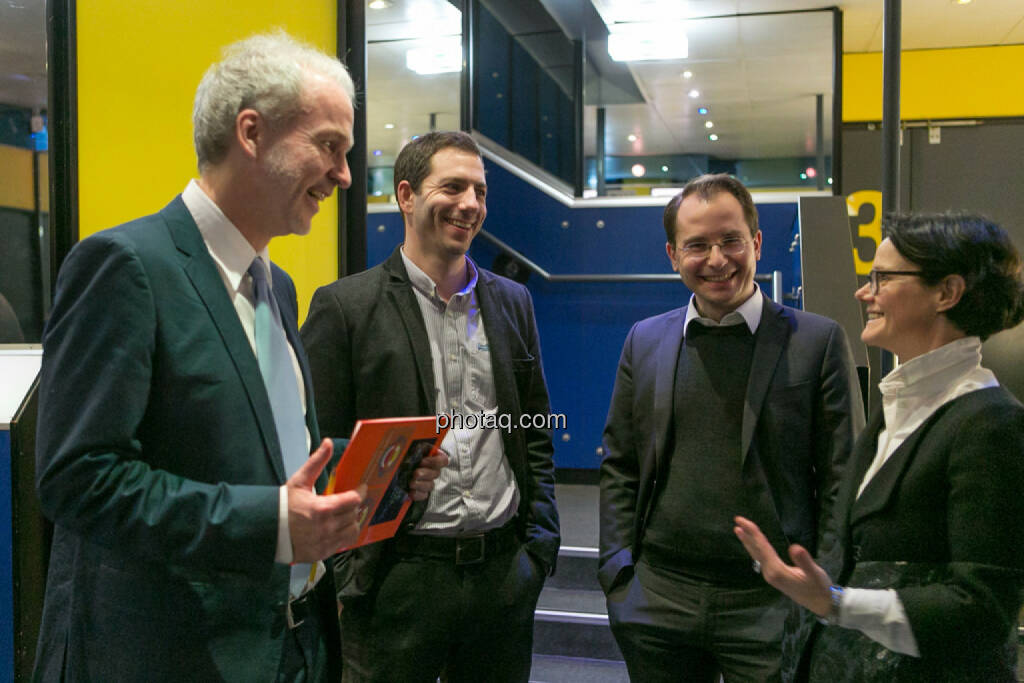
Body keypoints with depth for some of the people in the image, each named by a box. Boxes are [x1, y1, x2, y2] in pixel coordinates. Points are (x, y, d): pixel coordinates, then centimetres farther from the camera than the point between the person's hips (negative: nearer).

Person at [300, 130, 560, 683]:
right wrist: (350, 568, -9)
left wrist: (539, 545, 6)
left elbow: (535, 434, 12)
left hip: (505, 571, 4)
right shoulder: (345, 306, -6)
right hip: (398, 576, -4)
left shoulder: (513, 302, 8)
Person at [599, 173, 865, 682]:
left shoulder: (818, 341, -3)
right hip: (659, 600, 3)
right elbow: (619, 466, 9)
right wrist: (618, 573, 3)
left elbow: (843, 481, -2)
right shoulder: (644, 341, 5)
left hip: (773, 606, -2)